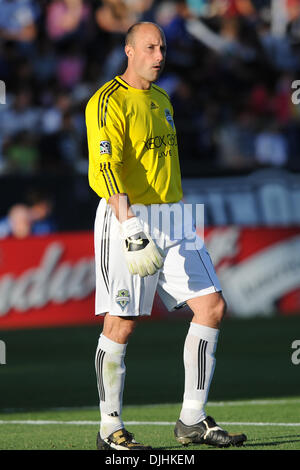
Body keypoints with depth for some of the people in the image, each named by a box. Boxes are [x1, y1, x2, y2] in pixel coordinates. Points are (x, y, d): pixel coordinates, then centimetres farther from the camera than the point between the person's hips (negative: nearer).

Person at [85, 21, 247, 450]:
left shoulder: (161, 100, 18)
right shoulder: (109, 102, -9)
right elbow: (105, 167, -20)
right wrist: (127, 222, -31)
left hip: (171, 219, 8)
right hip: (127, 219, -8)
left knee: (212, 306, -1)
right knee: (121, 324, -6)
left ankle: (193, 421, 5)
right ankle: (110, 430, 4)